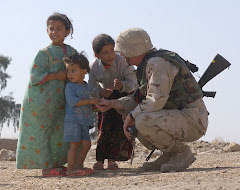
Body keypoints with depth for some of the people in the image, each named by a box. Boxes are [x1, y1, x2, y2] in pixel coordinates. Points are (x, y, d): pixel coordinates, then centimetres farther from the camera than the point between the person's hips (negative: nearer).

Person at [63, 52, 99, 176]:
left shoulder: (86, 86, 16)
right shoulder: (69, 86, -5)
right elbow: (73, 101, -19)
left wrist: (97, 105, 6)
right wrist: (90, 101, -17)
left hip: (84, 121, 7)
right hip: (72, 120, -7)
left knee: (86, 144, 6)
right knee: (74, 144, -8)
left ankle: (78, 166, 15)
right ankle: (70, 168, -3)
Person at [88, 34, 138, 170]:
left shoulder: (123, 62, -29)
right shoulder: (94, 66, -20)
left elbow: (132, 84, -29)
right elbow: (91, 88, -16)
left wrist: (122, 85, -51)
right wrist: (100, 92, -40)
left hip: (125, 96, -2)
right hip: (106, 97, 2)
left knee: (119, 128, -12)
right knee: (105, 128, -9)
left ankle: (113, 159, -7)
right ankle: (100, 160, -7)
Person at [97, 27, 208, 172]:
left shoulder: (158, 63, -17)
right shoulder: (149, 63, 15)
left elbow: (156, 100, -26)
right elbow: (141, 98, 21)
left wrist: (132, 116, -13)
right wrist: (112, 104, 13)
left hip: (192, 120, -10)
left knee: (142, 121, -28)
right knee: (135, 119, 12)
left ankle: (182, 153, -9)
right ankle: (169, 155, 11)